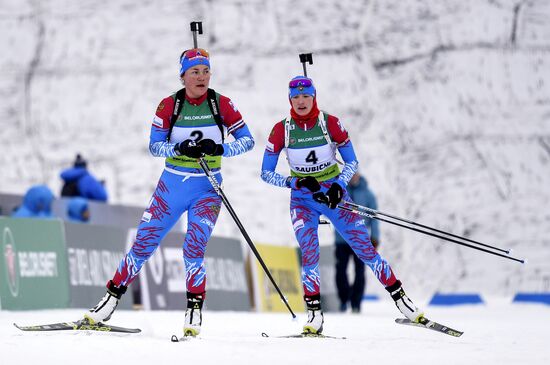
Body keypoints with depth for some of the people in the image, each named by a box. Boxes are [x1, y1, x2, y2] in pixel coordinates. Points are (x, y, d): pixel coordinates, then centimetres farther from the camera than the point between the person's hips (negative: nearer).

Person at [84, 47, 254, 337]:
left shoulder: (222, 104, -5)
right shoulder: (169, 106, -4)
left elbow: (247, 140, -3)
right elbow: (154, 145, -7)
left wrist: (219, 149, -21)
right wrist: (180, 149, -26)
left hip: (208, 188, -1)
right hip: (172, 184, 1)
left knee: (194, 248, -18)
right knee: (143, 244, 1)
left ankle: (194, 311, -8)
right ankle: (110, 300, 12)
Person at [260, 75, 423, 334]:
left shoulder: (331, 123, -10)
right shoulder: (281, 130, -8)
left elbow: (352, 162, -2)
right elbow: (266, 173, -4)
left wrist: (339, 186, -19)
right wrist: (296, 182, -19)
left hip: (334, 194, 0)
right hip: (303, 199, 0)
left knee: (365, 249, -2)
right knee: (309, 253, -20)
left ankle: (399, 298, 10)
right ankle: (314, 313, -11)